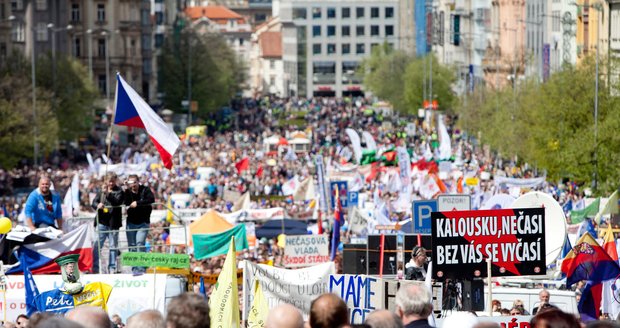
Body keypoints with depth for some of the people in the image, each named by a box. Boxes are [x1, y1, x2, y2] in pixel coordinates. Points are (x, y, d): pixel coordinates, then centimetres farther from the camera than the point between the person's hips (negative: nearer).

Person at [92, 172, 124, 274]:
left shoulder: (119, 191, 1)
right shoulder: (101, 190, 11)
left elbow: (118, 202, -15)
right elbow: (94, 202, 9)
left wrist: (108, 193, -26)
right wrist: (98, 205, -14)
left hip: (113, 222, -2)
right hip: (102, 222, 2)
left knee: (113, 246, 5)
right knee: (97, 245, -1)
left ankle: (112, 268, 12)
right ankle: (94, 267, 3)